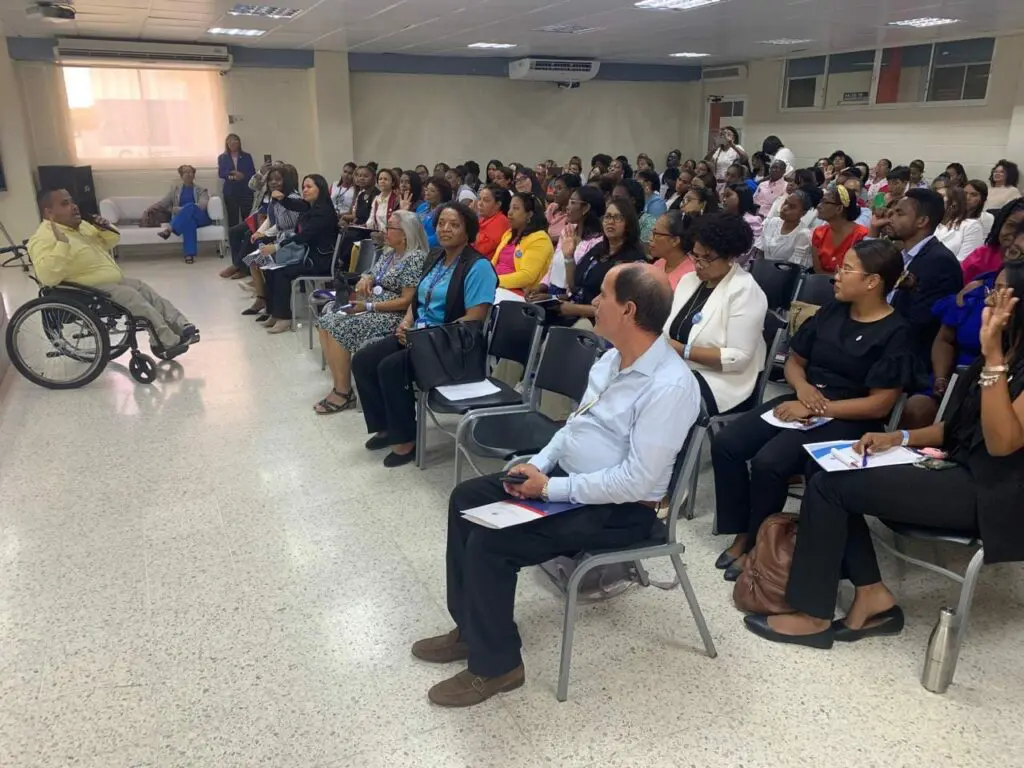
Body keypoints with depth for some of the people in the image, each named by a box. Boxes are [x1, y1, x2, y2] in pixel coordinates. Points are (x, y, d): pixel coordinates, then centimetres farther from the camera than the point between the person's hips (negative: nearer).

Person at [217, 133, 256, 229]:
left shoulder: (247, 156, 9)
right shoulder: (222, 157, 9)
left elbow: (252, 173, 2)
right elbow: (221, 173, -2)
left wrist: (243, 176, -17)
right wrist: (232, 174, -20)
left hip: (246, 191, 0)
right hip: (230, 192, 0)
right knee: (232, 219, 0)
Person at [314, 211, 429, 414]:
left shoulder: (415, 258, -15)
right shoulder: (388, 252, 13)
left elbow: (407, 301, -20)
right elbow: (372, 276, 22)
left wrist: (368, 307, -20)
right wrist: (366, 278, -4)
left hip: (393, 315, -9)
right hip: (372, 305, 9)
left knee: (340, 327, -23)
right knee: (326, 321, -8)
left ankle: (344, 393, -14)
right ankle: (338, 385, -8)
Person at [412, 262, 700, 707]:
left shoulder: (669, 386, -25)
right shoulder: (613, 357, 5)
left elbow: (637, 481, -27)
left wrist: (551, 488, -21)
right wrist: (538, 464, -1)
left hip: (617, 509, -10)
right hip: (564, 477, 10)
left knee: (490, 543, -21)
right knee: (466, 499, 5)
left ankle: (496, 665, 2)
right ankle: (470, 628, 16)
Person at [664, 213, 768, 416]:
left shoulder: (745, 291, -11)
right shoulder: (688, 280, 12)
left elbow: (739, 357, -17)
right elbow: (670, 327, 11)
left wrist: (684, 351, -21)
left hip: (721, 381, -6)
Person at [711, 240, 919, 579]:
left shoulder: (894, 333, -10)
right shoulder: (830, 312, 8)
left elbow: (880, 404, -15)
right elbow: (794, 361, 15)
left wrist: (816, 409, -18)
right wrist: (802, 386, -8)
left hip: (846, 420, -7)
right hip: (803, 402, 7)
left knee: (768, 461, -29)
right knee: (725, 444, -13)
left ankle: (755, 544, -6)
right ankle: (740, 533, -1)